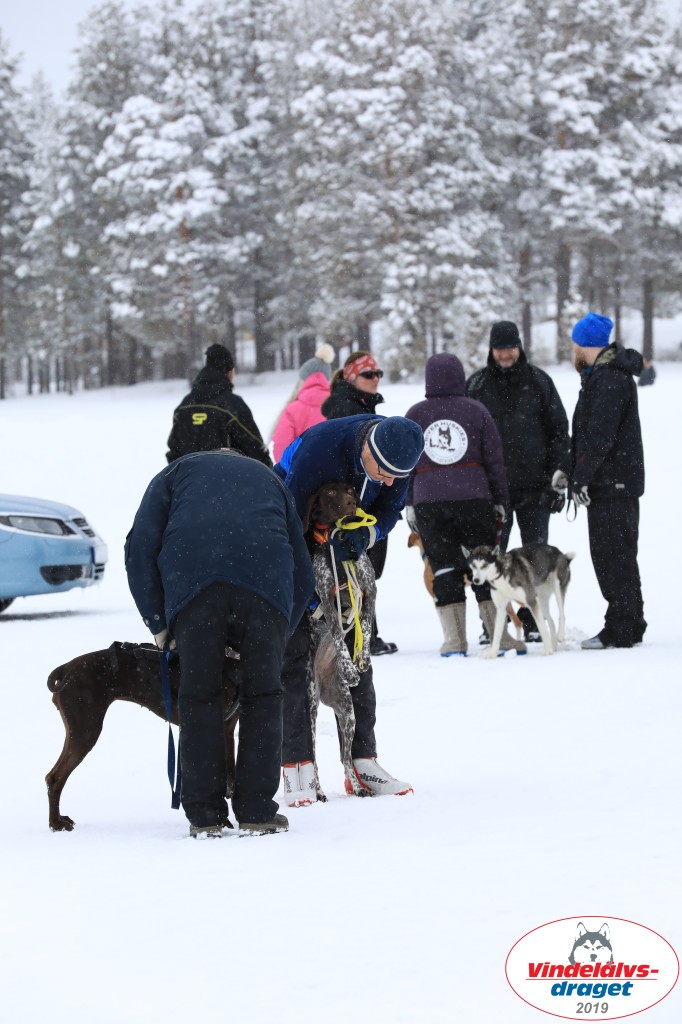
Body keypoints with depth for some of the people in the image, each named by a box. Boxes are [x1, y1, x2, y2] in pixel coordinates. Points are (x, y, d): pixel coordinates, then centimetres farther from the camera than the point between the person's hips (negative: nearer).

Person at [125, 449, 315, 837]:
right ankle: (257, 812, 8)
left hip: (191, 577, -1)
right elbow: (303, 577, 32)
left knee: (200, 694, 6)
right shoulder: (271, 480, 38)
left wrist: (157, 622, 21)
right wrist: (272, 643, 37)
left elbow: (140, 548, 15)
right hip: (265, 579, 1)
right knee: (262, 693, 10)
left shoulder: (175, 473, 32)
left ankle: (205, 815, 5)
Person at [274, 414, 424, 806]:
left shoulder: (399, 450, -19)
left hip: (345, 550, 6)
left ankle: (365, 761, 7)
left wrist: (364, 536, -30)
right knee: (295, 648, -12)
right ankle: (297, 767, -11)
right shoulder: (318, 448, -36)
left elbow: (389, 510, -8)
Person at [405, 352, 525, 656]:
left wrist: (408, 503, 12)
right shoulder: (475, 410, 1)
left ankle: (454, 639, 0)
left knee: (445, 569, 4)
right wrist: (500, 500, 10)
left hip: (428, 503, 1)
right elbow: (494, 460, 3)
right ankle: (499, 636, 4)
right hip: (473, 498, -1)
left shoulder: (415, 415, 4)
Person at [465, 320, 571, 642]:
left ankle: (533, 622, 8)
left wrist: (560, 472, -2)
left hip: (534, 483, 0)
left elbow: (559, 429, 8)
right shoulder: (477, 385, 7)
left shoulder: (538, 382, 6)